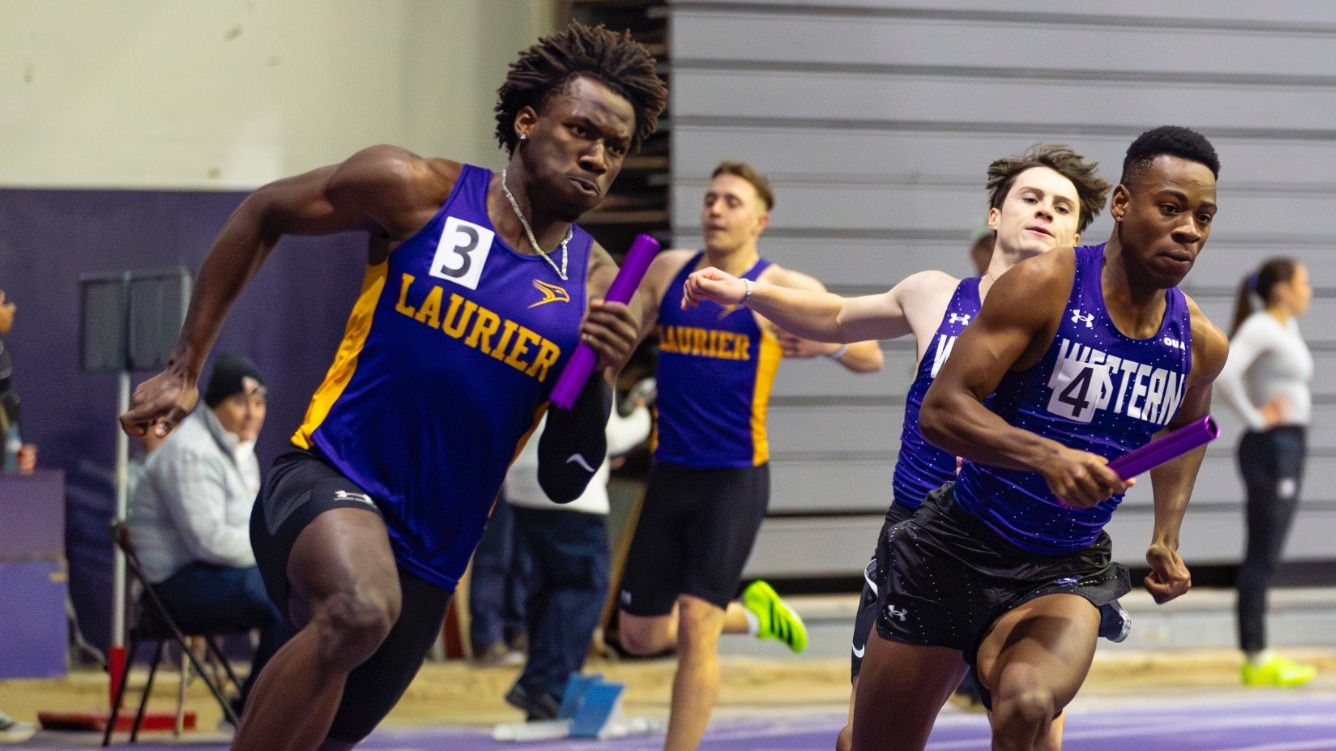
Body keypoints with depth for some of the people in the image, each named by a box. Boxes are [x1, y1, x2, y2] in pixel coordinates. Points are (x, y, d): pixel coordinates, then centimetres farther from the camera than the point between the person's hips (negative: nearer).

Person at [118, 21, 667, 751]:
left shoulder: (595, 286, 4)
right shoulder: (416, 191, -5)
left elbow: (561, 482, 6)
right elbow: (264, 214, 10)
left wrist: (600, 376, -13)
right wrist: (184, 366, 8)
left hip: (429, 559, 5)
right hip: (329, 479, -5)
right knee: (359, 607, -37)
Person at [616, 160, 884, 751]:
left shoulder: (785, 291, -6)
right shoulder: (666, 272, 6)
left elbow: (873, 357, -3)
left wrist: (832, 343, -24)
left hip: (735, 479, -5)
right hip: (670, 473, 5)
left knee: (695, 626, -15)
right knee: (641, 635, 12)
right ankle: (752, 613, 40)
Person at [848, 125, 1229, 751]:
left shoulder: (1201, 345, -1)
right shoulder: (1043, 287, -14)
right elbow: (939, 410, -20)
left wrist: (1167, 540, 13)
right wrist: (1049, 457, -34)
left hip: (1065, 574, 2)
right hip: (955, 550, -1)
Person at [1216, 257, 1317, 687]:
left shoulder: (1287, 328, 15)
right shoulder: (1259, 329, -13)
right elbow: (1223, 373, -28)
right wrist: (1254, 418, -19)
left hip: (1289, 447, 10)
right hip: (1271, 447, -10)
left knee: (1265, 558, 10)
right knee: (1263, 557, -7)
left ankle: (1258, 656, 12)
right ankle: (1255, 658, -6)